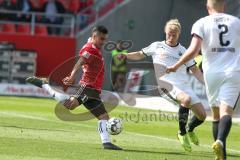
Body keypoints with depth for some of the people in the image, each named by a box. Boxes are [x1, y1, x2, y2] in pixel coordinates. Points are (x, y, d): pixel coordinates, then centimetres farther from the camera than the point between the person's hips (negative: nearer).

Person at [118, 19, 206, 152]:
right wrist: (125, 56, 7)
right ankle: (182, 133, -19)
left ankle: (190, 129, 34)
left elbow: (195, 71, 16)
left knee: (202, 115, -2)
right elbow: (140, 55, 23)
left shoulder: (183, 51, 14)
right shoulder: (157, 46, 10)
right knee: (186, 99, -36)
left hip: (184, 85, 4)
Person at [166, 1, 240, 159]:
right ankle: (220, 141, -36)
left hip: (212, 72, 0)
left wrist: (176, 66, 0)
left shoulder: (202, 24, 2)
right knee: (226, 111, -10)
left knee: (216, 113, 12)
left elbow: (194, 49, -9)